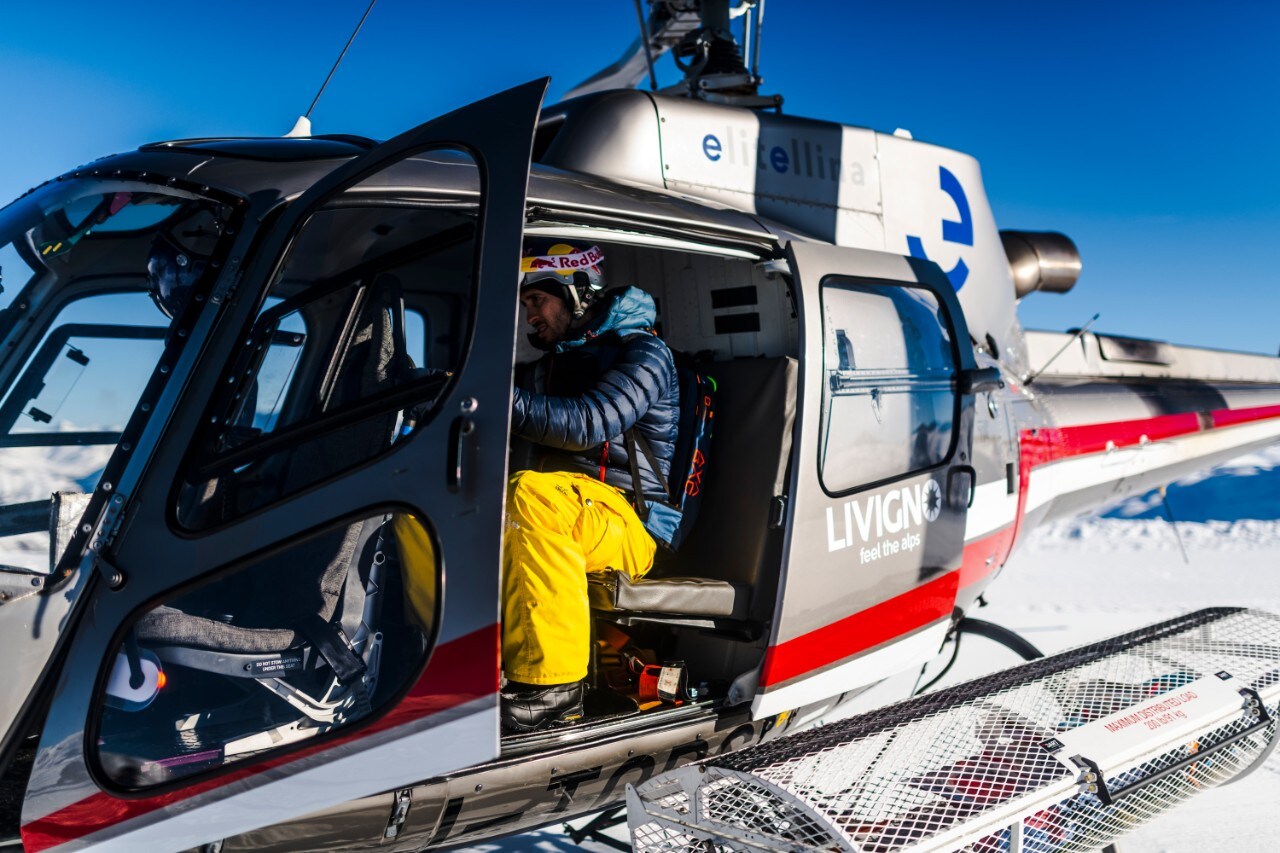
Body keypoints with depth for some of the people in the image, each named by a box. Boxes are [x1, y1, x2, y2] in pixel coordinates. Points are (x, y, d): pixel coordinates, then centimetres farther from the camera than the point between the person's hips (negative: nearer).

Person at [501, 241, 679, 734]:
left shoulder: (645, 354, -2)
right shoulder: (555, 363, 23)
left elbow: (588, 424, -20)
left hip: (630, 528, -7)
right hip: (568, 503, 7)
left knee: (530, 493, -38)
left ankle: (551, 684, -38)